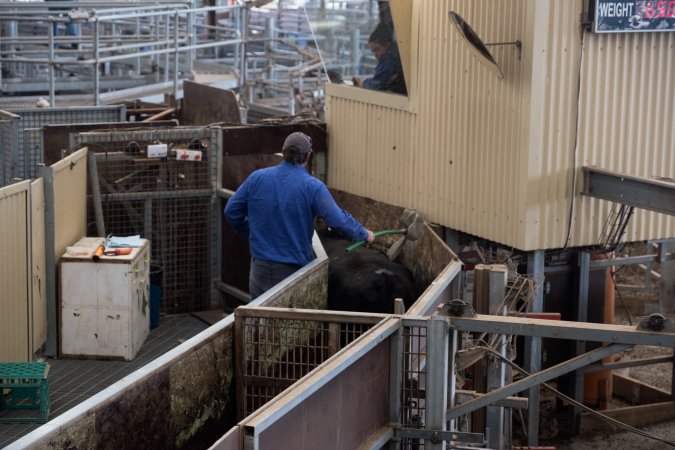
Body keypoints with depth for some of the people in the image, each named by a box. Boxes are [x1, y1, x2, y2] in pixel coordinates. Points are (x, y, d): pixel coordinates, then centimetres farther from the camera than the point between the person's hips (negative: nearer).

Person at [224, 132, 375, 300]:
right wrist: (364, 234, 2)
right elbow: (337, 219, -15)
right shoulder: (312, 186, -13)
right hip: (295, 266, -3)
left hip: (260, 266, 3)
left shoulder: (257, 178, -3)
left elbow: (231, 211, 3)